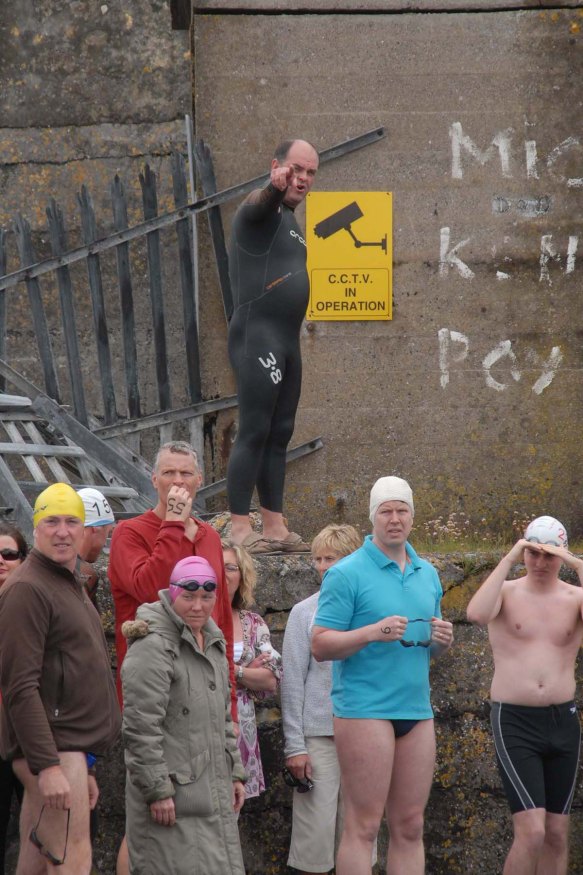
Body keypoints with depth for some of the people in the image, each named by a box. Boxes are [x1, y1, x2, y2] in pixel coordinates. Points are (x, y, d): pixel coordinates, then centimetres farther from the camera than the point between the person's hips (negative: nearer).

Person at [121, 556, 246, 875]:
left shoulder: (213, 642, 16)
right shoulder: (154, 647, -13)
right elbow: (140, 726, -18)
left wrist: (235, 773, 20)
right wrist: (157, 790, -19)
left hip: (213, 789, 9)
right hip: (172, 794, -9)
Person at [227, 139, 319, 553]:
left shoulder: (289, 222, 20)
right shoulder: (261, 211, -7)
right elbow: (260, 201, -32)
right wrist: (274, 187, -53)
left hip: (287, 340, 9)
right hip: (257, 336, -9)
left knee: (280, 434, 9)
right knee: (255, 432, -12)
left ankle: (275, 527, 13)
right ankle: (240, 529, -12)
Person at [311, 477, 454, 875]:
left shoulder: (428, 574, 15)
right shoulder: (347, 573, -4)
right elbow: (320, 645, -9)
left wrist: (442, 640, 0)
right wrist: (373, 632, -23)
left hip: (417, 709, 6)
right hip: (365, 707, -6)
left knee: (410, 827, 7)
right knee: (364, 825, -7)